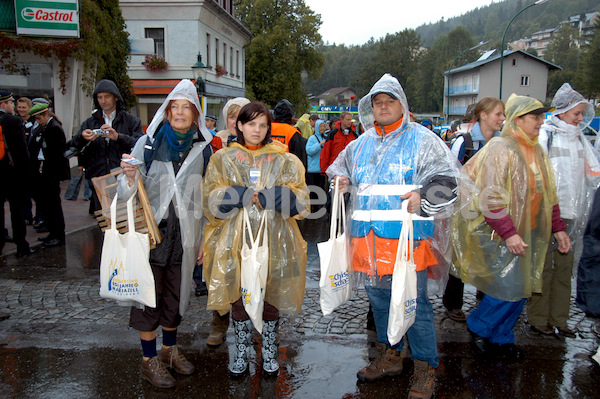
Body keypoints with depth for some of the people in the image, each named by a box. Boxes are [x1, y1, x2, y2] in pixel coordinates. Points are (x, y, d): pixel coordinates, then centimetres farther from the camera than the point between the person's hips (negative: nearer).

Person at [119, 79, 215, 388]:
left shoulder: (204, 149, 2)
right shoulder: (148, 144, -2)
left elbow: (207, 199, 5)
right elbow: (128, 195, -4)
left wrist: (205, 239, 3)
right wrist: (130, 177, -27)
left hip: (184, 234, 2)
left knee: (176, 294, 13)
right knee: (149, 295, 5)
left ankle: (170, 349, 35)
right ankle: (149, 360, 22)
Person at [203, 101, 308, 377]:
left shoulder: (283, 160, 8)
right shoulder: (223, 159, 8)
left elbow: (299, 200, 0)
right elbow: (211, 201, -1)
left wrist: (267, 197, -16)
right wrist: (242, 195, -15)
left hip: (272, 241, 0)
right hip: (235, 241, 0)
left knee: (270, 298, 7)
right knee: (238, 297, 8)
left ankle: (269, 352, 26)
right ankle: (241, 352, 27)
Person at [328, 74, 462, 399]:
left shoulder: (422, 140, 0)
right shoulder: (360, 144, 17)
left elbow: (448, 179, -6)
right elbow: (340, 170, 34)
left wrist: (423, 197, -21)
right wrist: (341, 182, 12)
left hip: (407, 237, -6)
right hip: (368, 238, 6)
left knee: (414, 303, -1)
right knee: (379, 299, 16)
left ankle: (425, 369, 16)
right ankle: (389, 357, 34)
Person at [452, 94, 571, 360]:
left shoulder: (536, 151, 12)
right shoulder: (500, 149, -14)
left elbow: (548, 194, 19)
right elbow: (490, 198, -20)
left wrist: (558, 228, 14)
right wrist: (509, 233, -23)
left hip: (526, 233, 8)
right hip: (498, 234, -8)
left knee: (521, 290, 10)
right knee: (510, 288, -9)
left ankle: (501, 338, 27)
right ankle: (478, 326, 15)